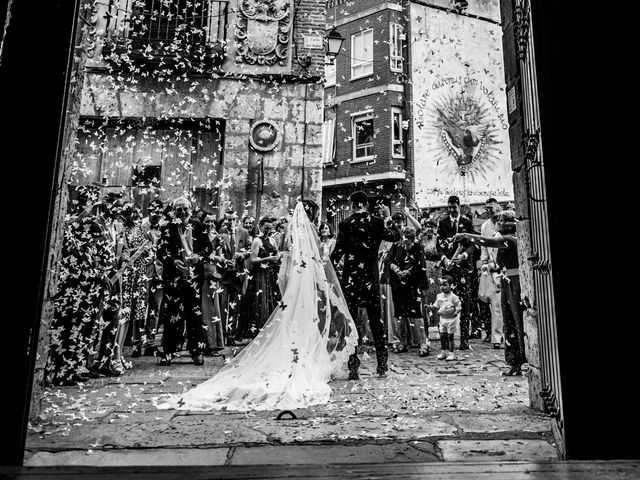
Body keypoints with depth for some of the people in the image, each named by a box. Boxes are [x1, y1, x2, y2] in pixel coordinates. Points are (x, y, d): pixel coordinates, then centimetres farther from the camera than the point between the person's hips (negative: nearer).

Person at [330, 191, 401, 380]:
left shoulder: (345, 224, -6)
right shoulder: (377, 222, -1)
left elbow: (338, 251, -9)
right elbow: (395, 236, 14)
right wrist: (389, 217, 25)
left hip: (350, 276, -2)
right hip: (371, 276, 2)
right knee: (376, 318, 12)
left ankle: (353, 368, 3)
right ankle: (382, 365, 16)